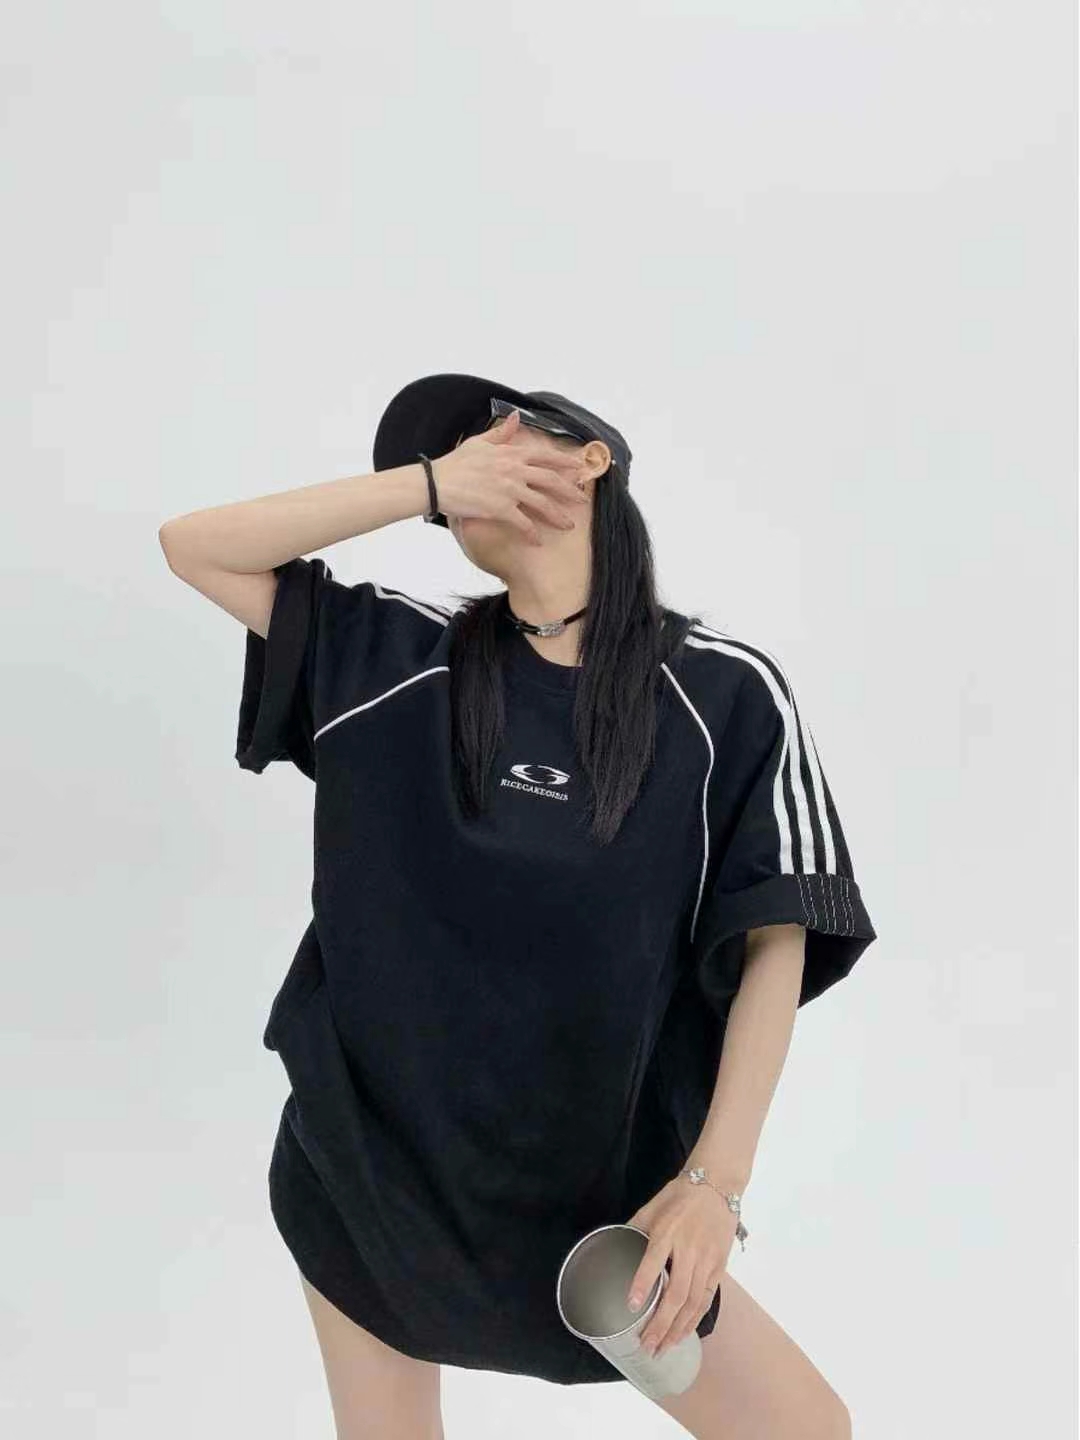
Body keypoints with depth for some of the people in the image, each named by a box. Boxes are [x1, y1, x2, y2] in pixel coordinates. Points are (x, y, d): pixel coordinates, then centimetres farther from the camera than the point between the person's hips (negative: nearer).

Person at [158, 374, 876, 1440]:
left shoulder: (726, 693, -10)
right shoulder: (390, 657, -2)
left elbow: (777, 943, -9)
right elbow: (192, 546, -4)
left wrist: (714, 1178, -18)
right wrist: (424, 480, -13)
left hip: (594, 1182, -1)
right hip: (365, 1151, 2)